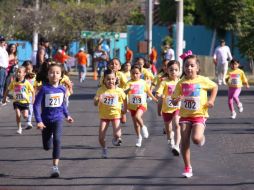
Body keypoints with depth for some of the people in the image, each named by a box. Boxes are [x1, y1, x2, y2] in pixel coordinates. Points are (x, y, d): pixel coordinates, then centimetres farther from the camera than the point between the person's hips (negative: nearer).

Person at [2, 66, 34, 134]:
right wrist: (4, 98, 7)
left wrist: (33, 99, -6)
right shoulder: (13, 82, -5)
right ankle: (19, 128, 3)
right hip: (16, 102, 1)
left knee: (25, 116, -8)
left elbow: (32, 91, 1)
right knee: (18, 115, -14)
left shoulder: (27, 83, -10)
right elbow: (8, 90, 7)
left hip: (25, 102, -1)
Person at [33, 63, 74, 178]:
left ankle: (55, 167, -23)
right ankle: (50, 135, 50)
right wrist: (39, 121, -20)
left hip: (58, 119, 1)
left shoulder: (62, 89, -2)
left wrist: (67, 115, 21)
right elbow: (36, 105, -13)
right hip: (46, 120, -1)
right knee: (46, 147, 11)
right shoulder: (44, 89, -13)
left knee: (57, 140, -22)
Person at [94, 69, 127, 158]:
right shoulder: (101, 90, -8)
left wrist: (125, 109, 12)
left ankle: (115, 139, 21)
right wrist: (98, 100, -29)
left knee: (117, 135, -18)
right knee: (101, 137, -5)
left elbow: (124, 99, 10)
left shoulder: (119, 91, -9)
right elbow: (95, 103, -8)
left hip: (115, 115, -1)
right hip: (104, 115, 1)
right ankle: (104, 149, 25)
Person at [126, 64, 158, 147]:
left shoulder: (143, 82, -2)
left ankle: (143, 127, -1)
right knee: (135, 123, 10)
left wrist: (154, 98, 29)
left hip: (142, 104, -1)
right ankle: (138, 137, 30)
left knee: (137, 116, -29)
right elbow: (125, 92, -23)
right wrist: (129, 89, -45)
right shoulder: (130, 83, -8)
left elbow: (148, 91, 16)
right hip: (132, 105, 1)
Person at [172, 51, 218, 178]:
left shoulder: (202, 80, -6)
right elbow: (174, 101, 1)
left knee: (196, 139, -21)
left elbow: (215, 87, 13)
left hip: (199, 115, -2)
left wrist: (211, 100, 0)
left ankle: (202, 137, 18)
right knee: (185, 142, -3)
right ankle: (187, 168, 8)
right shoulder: (181, 83, -1)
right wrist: (177, 99, -22)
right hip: (185, 115, 2)